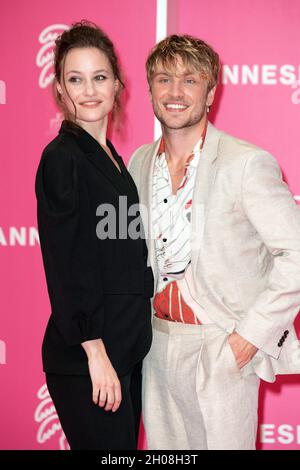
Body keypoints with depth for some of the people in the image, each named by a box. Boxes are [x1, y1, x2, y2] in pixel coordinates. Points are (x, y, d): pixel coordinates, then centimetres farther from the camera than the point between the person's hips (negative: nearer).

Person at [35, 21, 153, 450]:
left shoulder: (109, 156, 13)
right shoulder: (62, 158, -12)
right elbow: (68, 265, -17)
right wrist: (95, 352, -19)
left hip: (126, 348, 8)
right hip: (85, 359, -8)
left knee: (126, 445, 15)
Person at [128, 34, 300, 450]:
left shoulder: (247, 163, -13)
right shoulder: (141, 162, 6)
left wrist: (251, 336, -15)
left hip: (221, 350, -5)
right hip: (157, 344, 6)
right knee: (161, 447, 15)